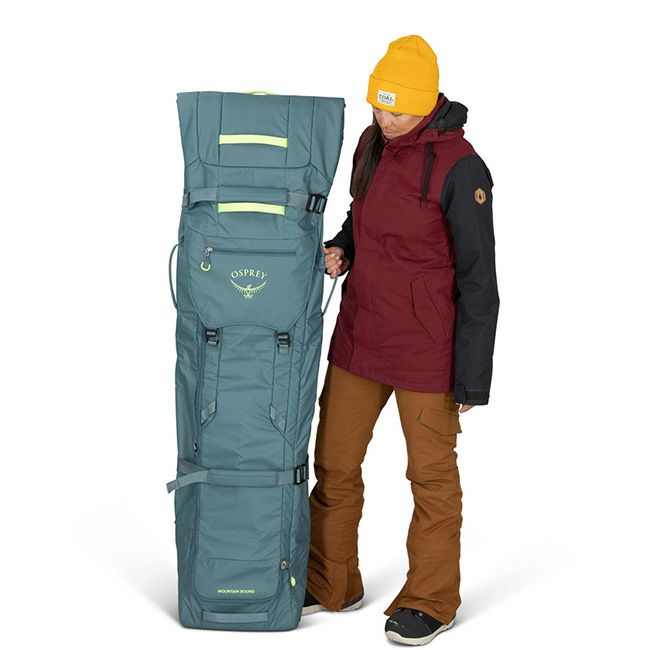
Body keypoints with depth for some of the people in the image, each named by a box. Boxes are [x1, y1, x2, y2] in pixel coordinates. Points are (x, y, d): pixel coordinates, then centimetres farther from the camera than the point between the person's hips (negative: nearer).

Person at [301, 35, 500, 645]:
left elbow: (478, 280, -15)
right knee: (333, 461, 13)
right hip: (359, 335, 7)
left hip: (426, 344, -7)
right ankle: (328, 583, 31)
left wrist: (472, 378, -15)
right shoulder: (371, 143, 4)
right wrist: (338, 250, -1)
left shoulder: (459, 167, -18)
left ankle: (431, 600, 24)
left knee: (431, 473, 8)